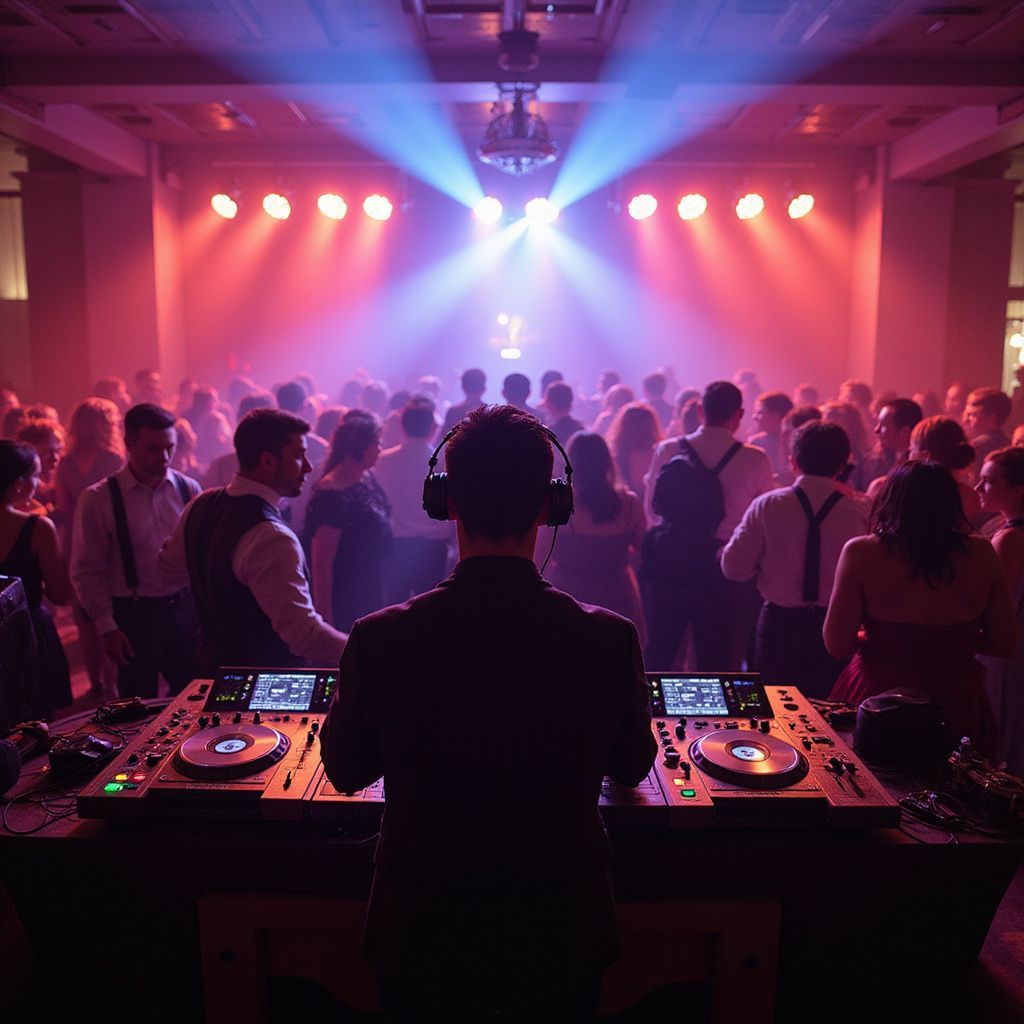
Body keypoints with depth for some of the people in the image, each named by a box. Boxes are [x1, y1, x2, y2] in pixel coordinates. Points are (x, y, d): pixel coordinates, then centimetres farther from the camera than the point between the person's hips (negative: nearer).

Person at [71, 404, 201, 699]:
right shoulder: (98, 499, -7)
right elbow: (86, 572, -3)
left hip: (185, 608, 3)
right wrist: (107, 628, -6)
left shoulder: (188, 489, 0)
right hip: (134, 615, -2)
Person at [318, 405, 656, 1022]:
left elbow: (345, 771, -4)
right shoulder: (611, 640, -21)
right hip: (564, 937, 1)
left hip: (422, 940, 0)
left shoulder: (379, 640, -23)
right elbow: (632, 767, -1)